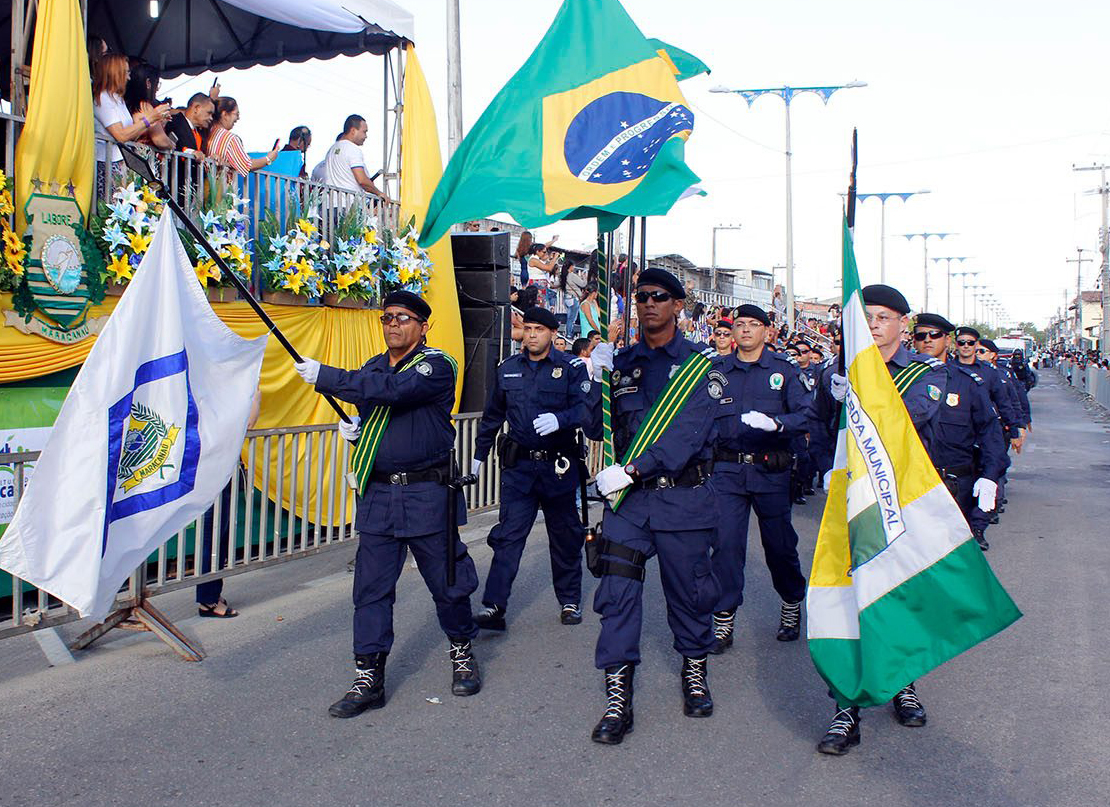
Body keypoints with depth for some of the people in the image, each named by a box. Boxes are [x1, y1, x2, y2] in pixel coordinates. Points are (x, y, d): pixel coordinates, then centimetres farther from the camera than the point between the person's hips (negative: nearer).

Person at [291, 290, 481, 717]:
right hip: (376, 495, 6)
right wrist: (352, 427, 2)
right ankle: (368, 678, 12)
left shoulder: (436, 365, -8)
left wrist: (323, 376, -24)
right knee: (370, 587, 4)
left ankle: (462, 651, 30)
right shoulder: (371, 368, 14)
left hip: (426, 494, -5)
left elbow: (392, 390, -26)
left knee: (447, 581, 6)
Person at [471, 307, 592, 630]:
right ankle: (493, 607, -5)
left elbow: (584, 408, -14)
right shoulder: (508, 369, 9)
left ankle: (570, 602, 26)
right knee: (508, 535, -5)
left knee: (565, 537, 11)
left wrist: (559, 420, -33)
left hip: (559, 467, -2)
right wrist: (479, 454, 23)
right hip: (518, 466, 2)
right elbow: (493, 415, 19)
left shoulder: (572, 367, -2)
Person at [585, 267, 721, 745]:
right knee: (617, 592, -5)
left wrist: (633, 469, -22)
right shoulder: (621, 362, 10)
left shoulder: (700, 365, -1)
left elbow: (689, 430, -14)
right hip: (625, 496, 2)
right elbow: (599, 429, 10)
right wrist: (597, 381, -6)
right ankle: (617, 700, 3)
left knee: (688, 590, 10)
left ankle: (695, 670, 35)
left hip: (682, 496, -2)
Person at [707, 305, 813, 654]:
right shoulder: (717, 371, 8)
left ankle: (792, 604, 34)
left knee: (779, 544, 9)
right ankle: (723, 621, 7)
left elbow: (807, 414, -7)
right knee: (725, 543, -3)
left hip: (771, 470, -1)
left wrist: (775, 424, -23)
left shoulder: (784, 369, 2)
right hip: (727, 470, 1)